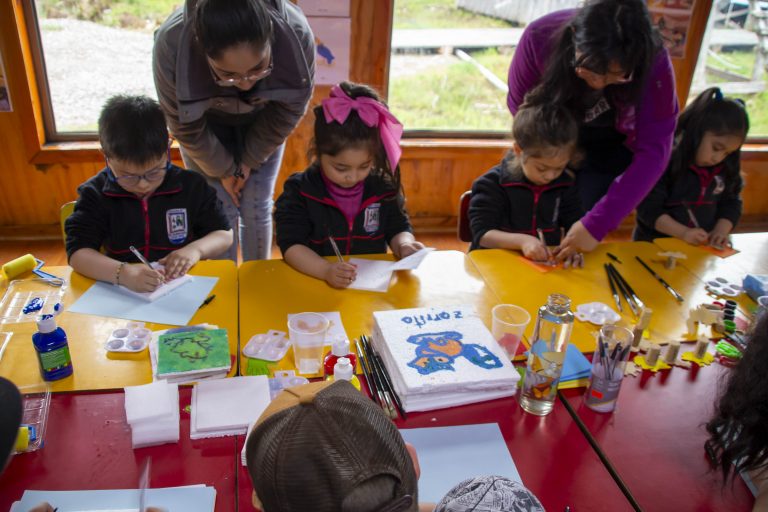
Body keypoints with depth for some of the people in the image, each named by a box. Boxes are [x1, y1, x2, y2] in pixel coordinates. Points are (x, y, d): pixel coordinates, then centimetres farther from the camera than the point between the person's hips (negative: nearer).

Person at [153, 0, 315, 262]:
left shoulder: (296, 34, -36)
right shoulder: (172, 44, -39)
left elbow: (288, 112, -17)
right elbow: (187, 128, -20)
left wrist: (249, 161, -10)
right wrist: (223, 170, -8)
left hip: (262, 119, 1)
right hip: (205, 120, -1)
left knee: (257, 208, 2)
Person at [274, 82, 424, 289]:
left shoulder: (384, 188, 2)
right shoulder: (299, 191, -5)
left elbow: (397, 229, 10)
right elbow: (291, 245, -11)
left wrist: (404, 245, -13)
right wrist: (326, 270, -28)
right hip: (315, 287, -3)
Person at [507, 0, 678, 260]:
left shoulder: (653, 64, -32)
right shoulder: (541, 36, -30)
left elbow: (652, 152, -30)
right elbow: (519, 105, -13)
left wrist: (597, 224, -37)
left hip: (608, 152, -1)